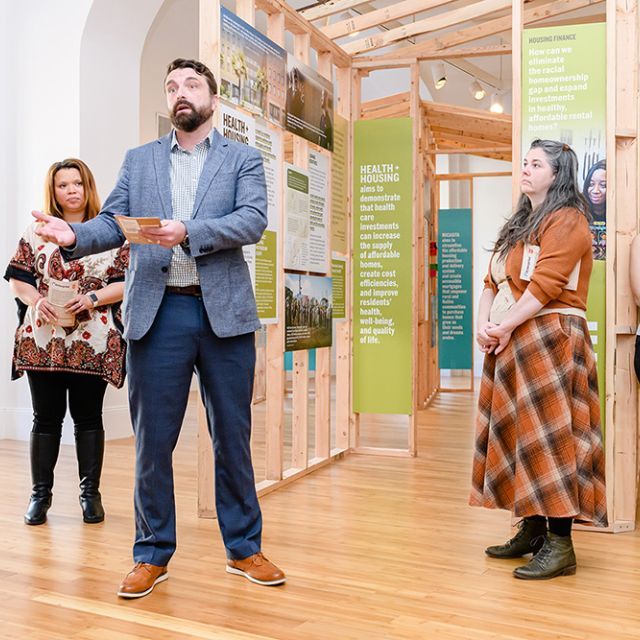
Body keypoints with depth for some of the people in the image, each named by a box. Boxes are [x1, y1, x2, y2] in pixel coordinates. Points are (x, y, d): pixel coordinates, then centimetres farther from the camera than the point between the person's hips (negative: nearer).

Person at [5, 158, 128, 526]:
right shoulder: (37, 231, 9)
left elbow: (128, 282, -1)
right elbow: (16, 278, 8)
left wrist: (92, 298, -15)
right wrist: (37, 301, -12)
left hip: (93, 343, -1)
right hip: (42, 341, 1)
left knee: (88, 417, 6)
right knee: (47, 417, 7)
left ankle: (91, 493, 17)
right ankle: (40, 494, 18)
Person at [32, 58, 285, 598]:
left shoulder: (243, 159, 10)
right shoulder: (138, 160, 17)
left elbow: (253, 221, -6)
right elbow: (113, 223, 9)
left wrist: (188, 231, -21)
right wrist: (74, 235, -12)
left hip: (223, 312, -1)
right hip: (157, 312, 2)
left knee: (233, 437, 7)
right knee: (153, 439, 6)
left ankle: (243, 548, 22)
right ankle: (153, 554, 21)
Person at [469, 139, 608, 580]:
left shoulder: (567, 220, -6)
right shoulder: (519, 225, 21)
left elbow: (545, 286, -18)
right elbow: (493, 283, 14)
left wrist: (505, 327, -13)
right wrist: (484, 325, -2)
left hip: (551, 339, -9)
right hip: (510, 343, 9)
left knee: (550, 436, -8)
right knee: (519, 434, 10)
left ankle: (560, 544, -2)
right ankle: (533, 530, 20)